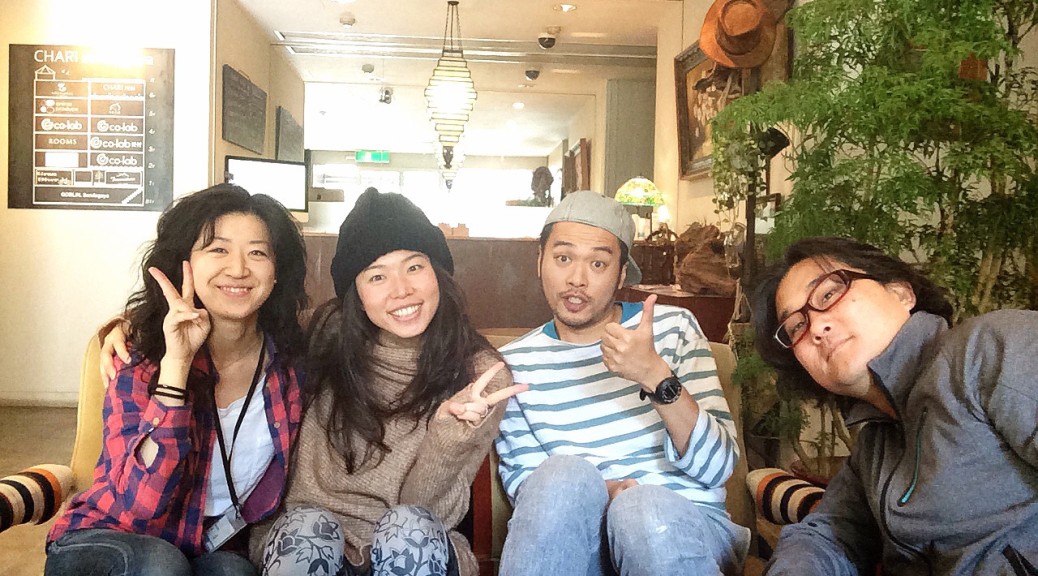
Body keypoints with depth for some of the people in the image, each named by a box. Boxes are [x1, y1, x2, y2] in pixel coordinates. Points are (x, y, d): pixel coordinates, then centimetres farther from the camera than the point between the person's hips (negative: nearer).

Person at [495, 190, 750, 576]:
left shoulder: (673, 327, -1)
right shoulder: (514, 363, 3)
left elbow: (717, 468, -7)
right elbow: (521, 484, 3)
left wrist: (656, 376, -23)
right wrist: (594, 490, -18)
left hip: (685, 522, 0)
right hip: (573, 537, 1)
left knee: (644, 506, -34)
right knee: (563, 472, -30)